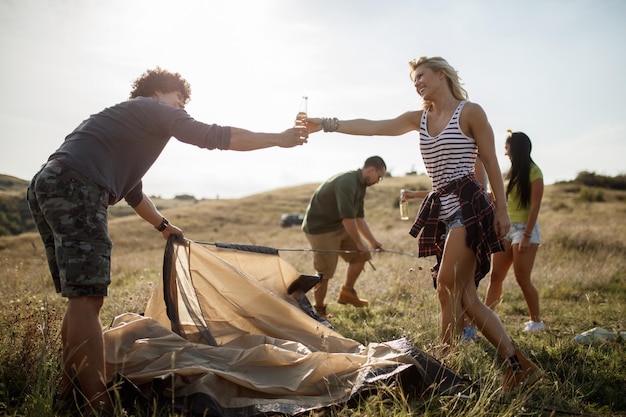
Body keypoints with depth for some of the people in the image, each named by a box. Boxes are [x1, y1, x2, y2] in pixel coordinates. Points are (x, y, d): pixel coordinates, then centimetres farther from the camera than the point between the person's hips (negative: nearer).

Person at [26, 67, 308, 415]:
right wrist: (279, 139, 5)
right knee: (87, 299, -13)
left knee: (80, 299, 14)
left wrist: (162, 224, 48)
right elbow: (215, 136, -2)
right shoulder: (153, 109, 5)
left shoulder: (123, 119, 33)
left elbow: (130, 188, 40)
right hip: (77, 190, -10)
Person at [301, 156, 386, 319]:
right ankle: (319, 310, 12)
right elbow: (348, 218, -27)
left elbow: (359, 218, 13)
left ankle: (347, 293, 21)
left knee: (361, 255, 6)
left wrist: (373, 241, 11)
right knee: (325, 272, -7)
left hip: (339, 227, 10)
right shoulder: (346, 183, -26)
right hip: (320, 229, -9)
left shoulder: (361, 185, 6)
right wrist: (360, 243, -16)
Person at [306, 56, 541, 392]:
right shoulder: (419, 118, 16)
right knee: (465, 297, 3)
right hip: (441, 209, 7)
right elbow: (372, 127, 6)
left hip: (468, 203, -7)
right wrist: (326, 124, -4)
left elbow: (491, 164, -1)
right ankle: (520, 365, 10)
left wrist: (502, 210, -4)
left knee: (447, 286, -14)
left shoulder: (470, 112, 0)